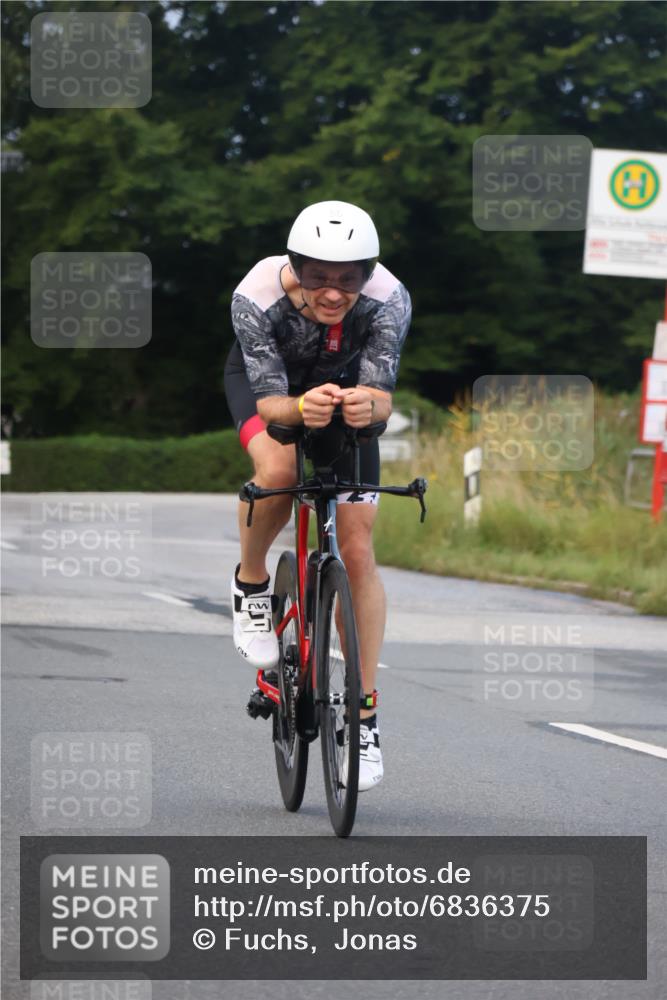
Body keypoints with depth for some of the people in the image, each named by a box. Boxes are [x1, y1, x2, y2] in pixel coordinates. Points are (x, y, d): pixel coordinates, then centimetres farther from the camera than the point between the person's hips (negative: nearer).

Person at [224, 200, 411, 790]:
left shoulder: (389, 300, -35)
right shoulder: (258, 297, -37)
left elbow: (382, 394, -40)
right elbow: (269, 400, -38)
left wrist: (367, 405, -64)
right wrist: (300, 408, -61)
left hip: (342, 385, 1)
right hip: (266, 379, -1)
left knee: (357, 550, -8)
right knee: (278, 467, -36)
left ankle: (365, 717, 0)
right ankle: (251, 585, -5)